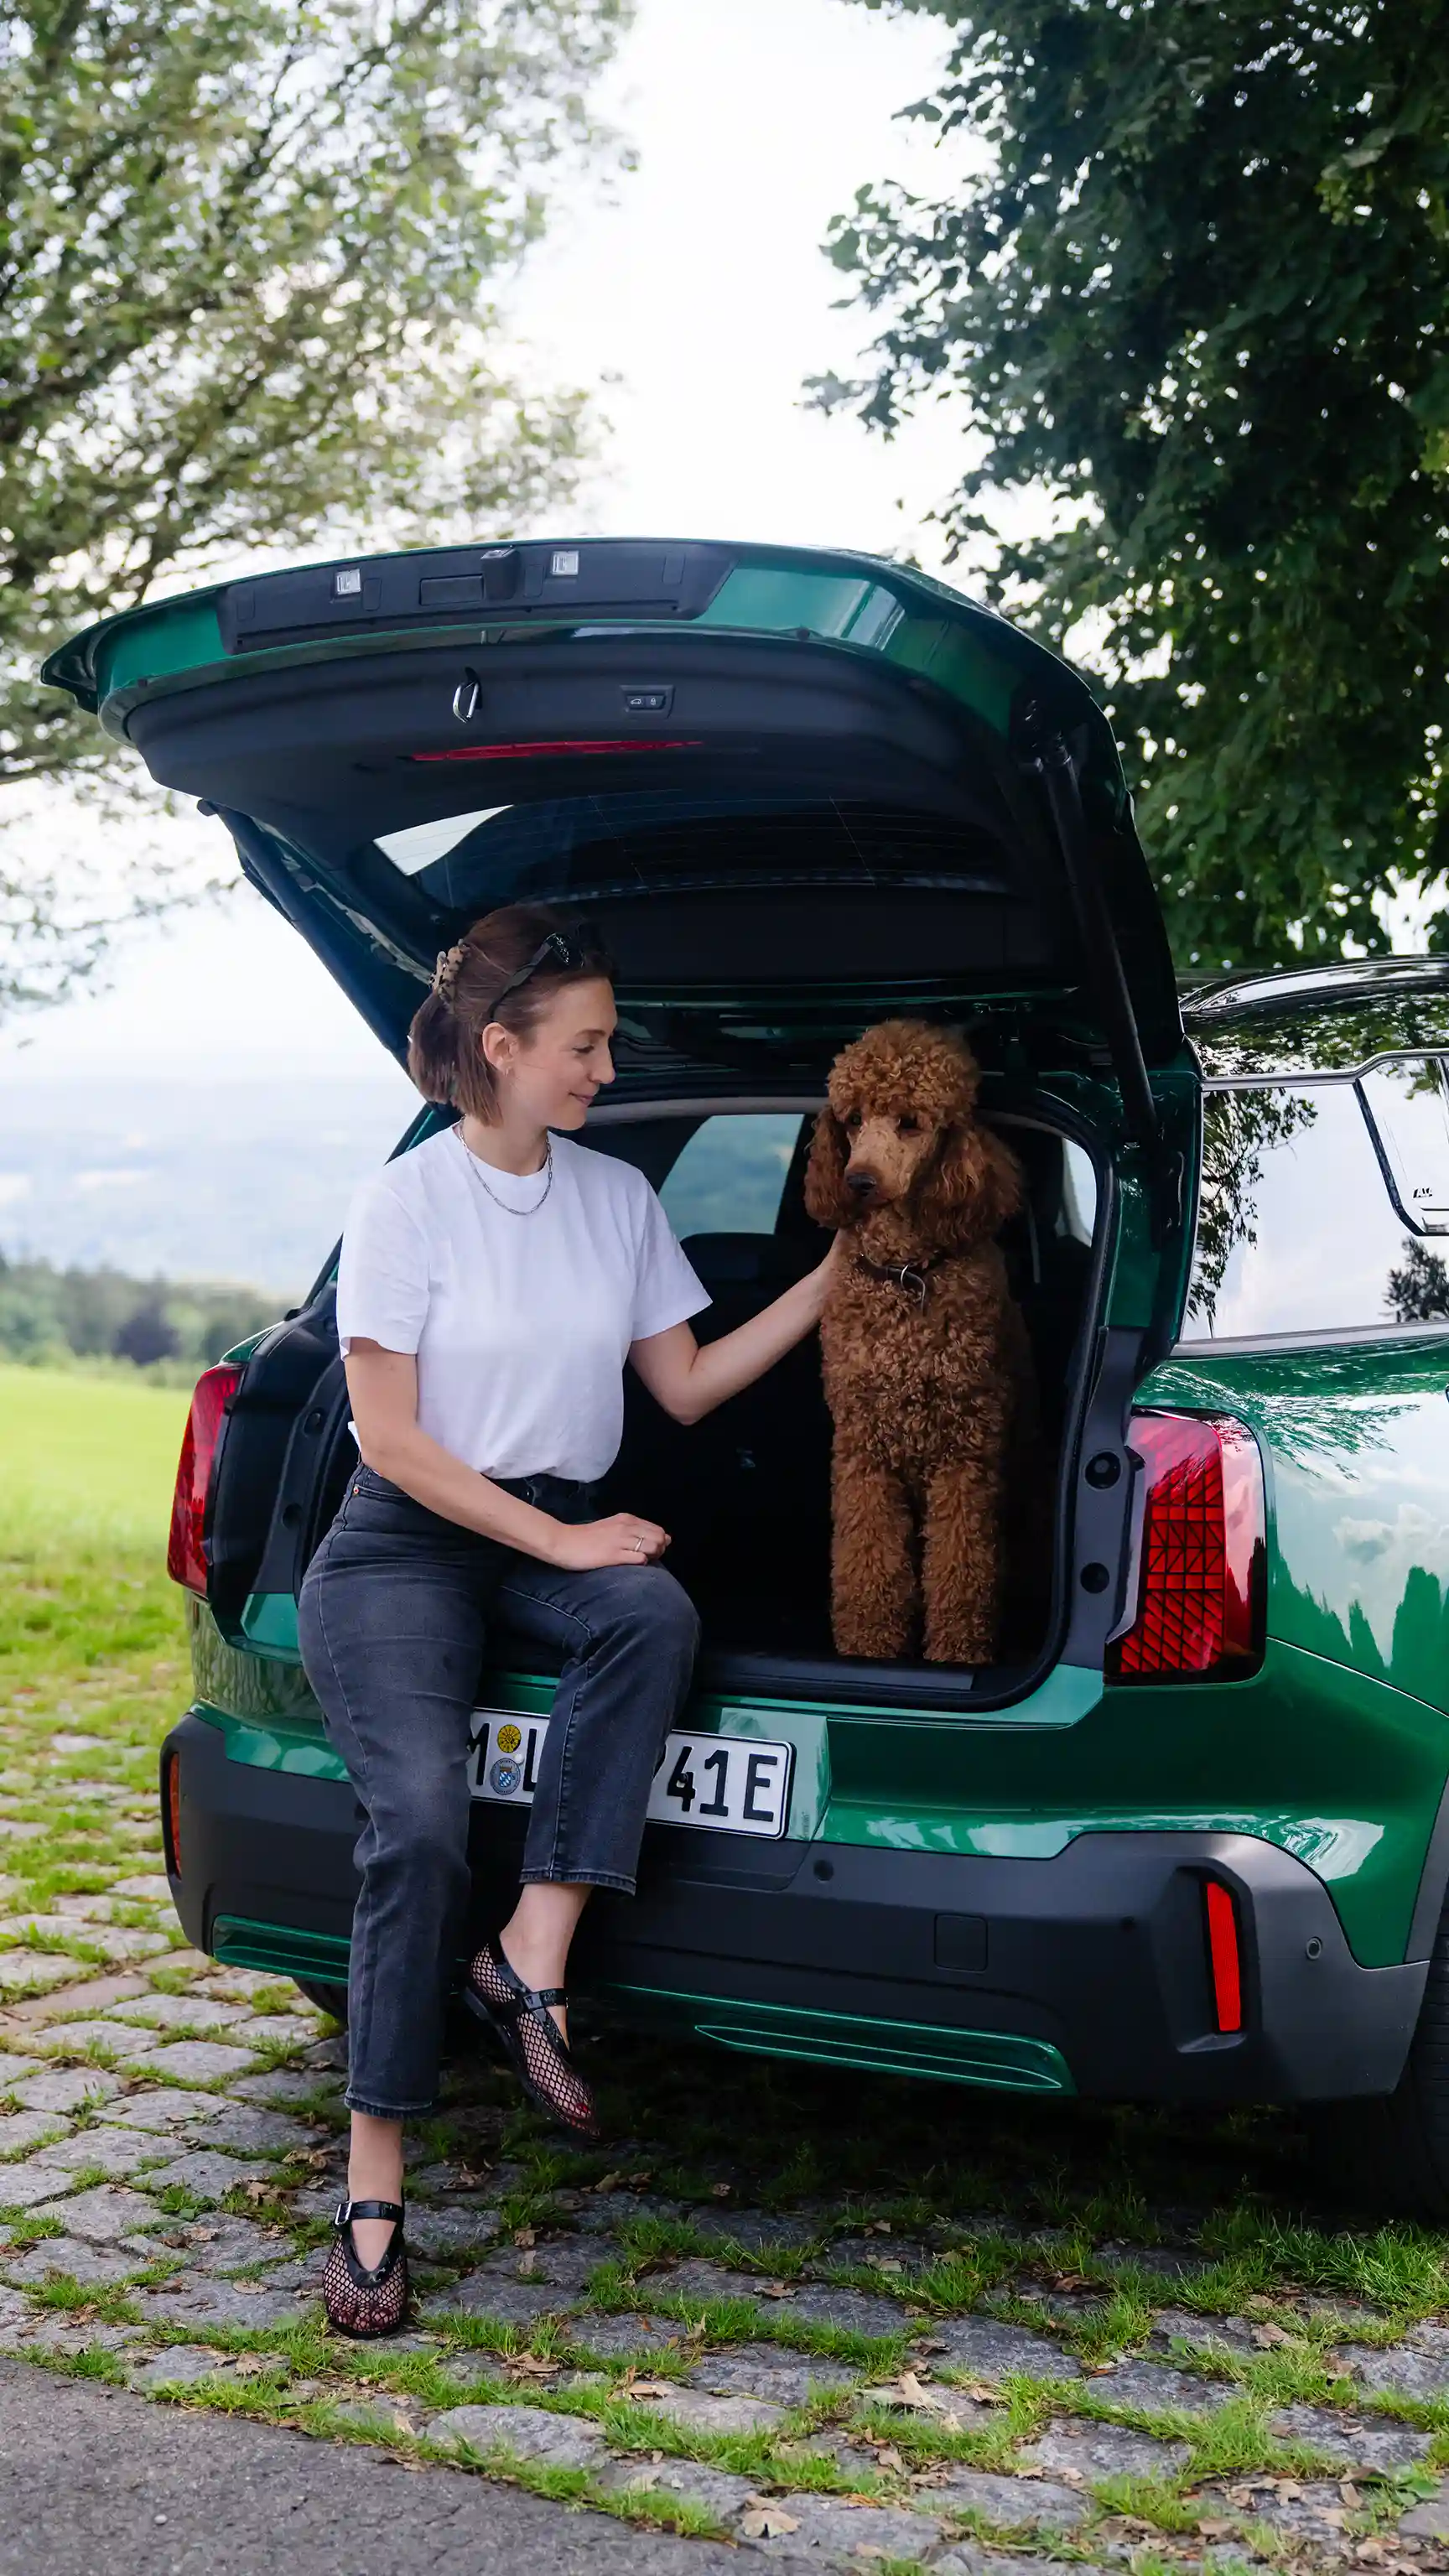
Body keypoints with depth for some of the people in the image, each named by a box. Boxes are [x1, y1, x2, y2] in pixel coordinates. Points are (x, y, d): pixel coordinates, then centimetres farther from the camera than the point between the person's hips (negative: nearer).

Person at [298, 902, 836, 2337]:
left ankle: (529, 1963, -26)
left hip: (558, 1538, 4)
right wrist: (554, 1539, -16)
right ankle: (373, 2189, -17)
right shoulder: (406, 1202, -8)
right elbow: (390, 1435, -11)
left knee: (657, 1614, -32)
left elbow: (687, 1386, 12)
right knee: (421, 1819, -26)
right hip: (406, 1545, -4)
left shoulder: (618, 1198, 7)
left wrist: (832, 1277, 4)